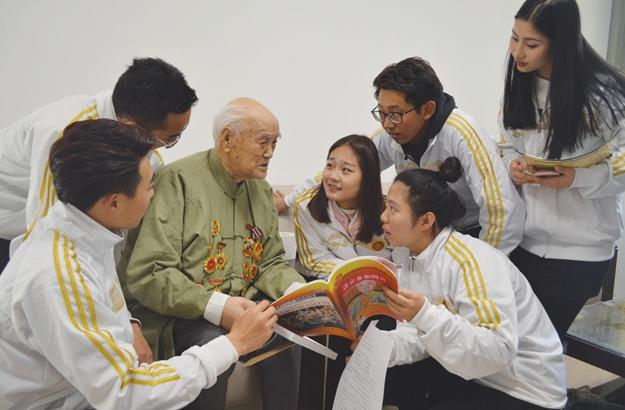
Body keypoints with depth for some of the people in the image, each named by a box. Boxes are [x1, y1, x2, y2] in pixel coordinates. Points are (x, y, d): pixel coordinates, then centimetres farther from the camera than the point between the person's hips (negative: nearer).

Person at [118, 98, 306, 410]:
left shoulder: (261, 190, 11)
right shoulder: (179, 180, -14)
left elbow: (270, 263, 14)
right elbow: (146, 274, -19)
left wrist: (297, 290, -8)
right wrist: (214, 306, -28)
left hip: (242, 307, 6)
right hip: (176, 313, -5)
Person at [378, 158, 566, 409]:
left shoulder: (471, 260, -27)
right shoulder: (414, 263, -1)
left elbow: (499, 350, -33)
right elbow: (418, 336, -4)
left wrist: (425, 315, -41)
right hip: (470, 373, 8)